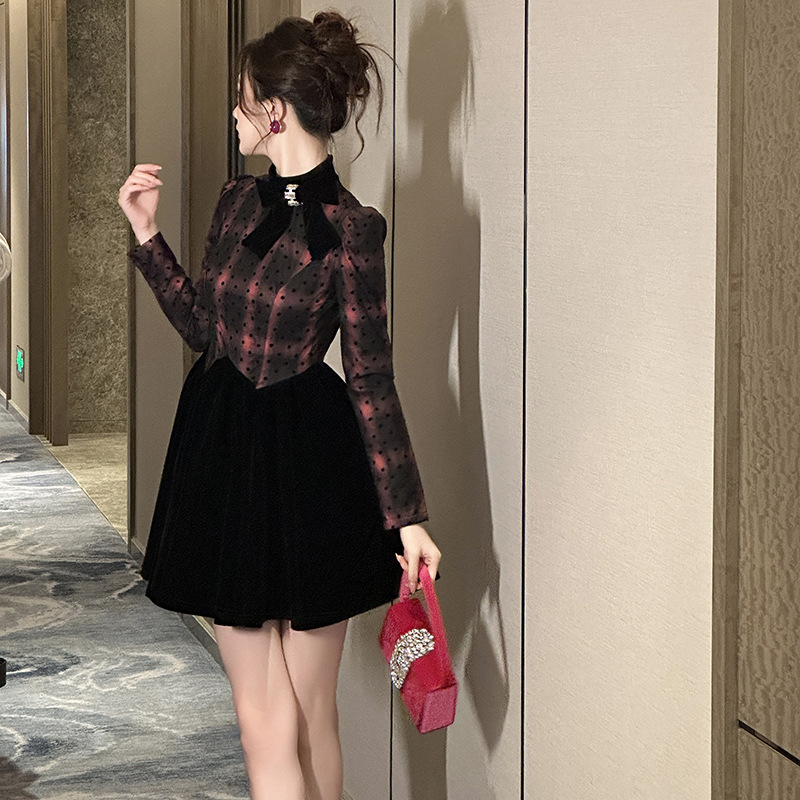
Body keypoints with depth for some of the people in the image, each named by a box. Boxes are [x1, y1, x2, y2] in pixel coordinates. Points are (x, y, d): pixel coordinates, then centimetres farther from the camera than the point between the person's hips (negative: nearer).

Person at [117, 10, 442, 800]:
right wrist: (147, 234, 12)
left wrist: (406, 516, -11)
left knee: (308, 715, 5)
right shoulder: (238, 202, 7)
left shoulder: (349, 227, -13)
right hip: (227, 461, 6)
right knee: (265, 721, 8)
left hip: (309, 470, -6)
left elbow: (371, 379, -11)